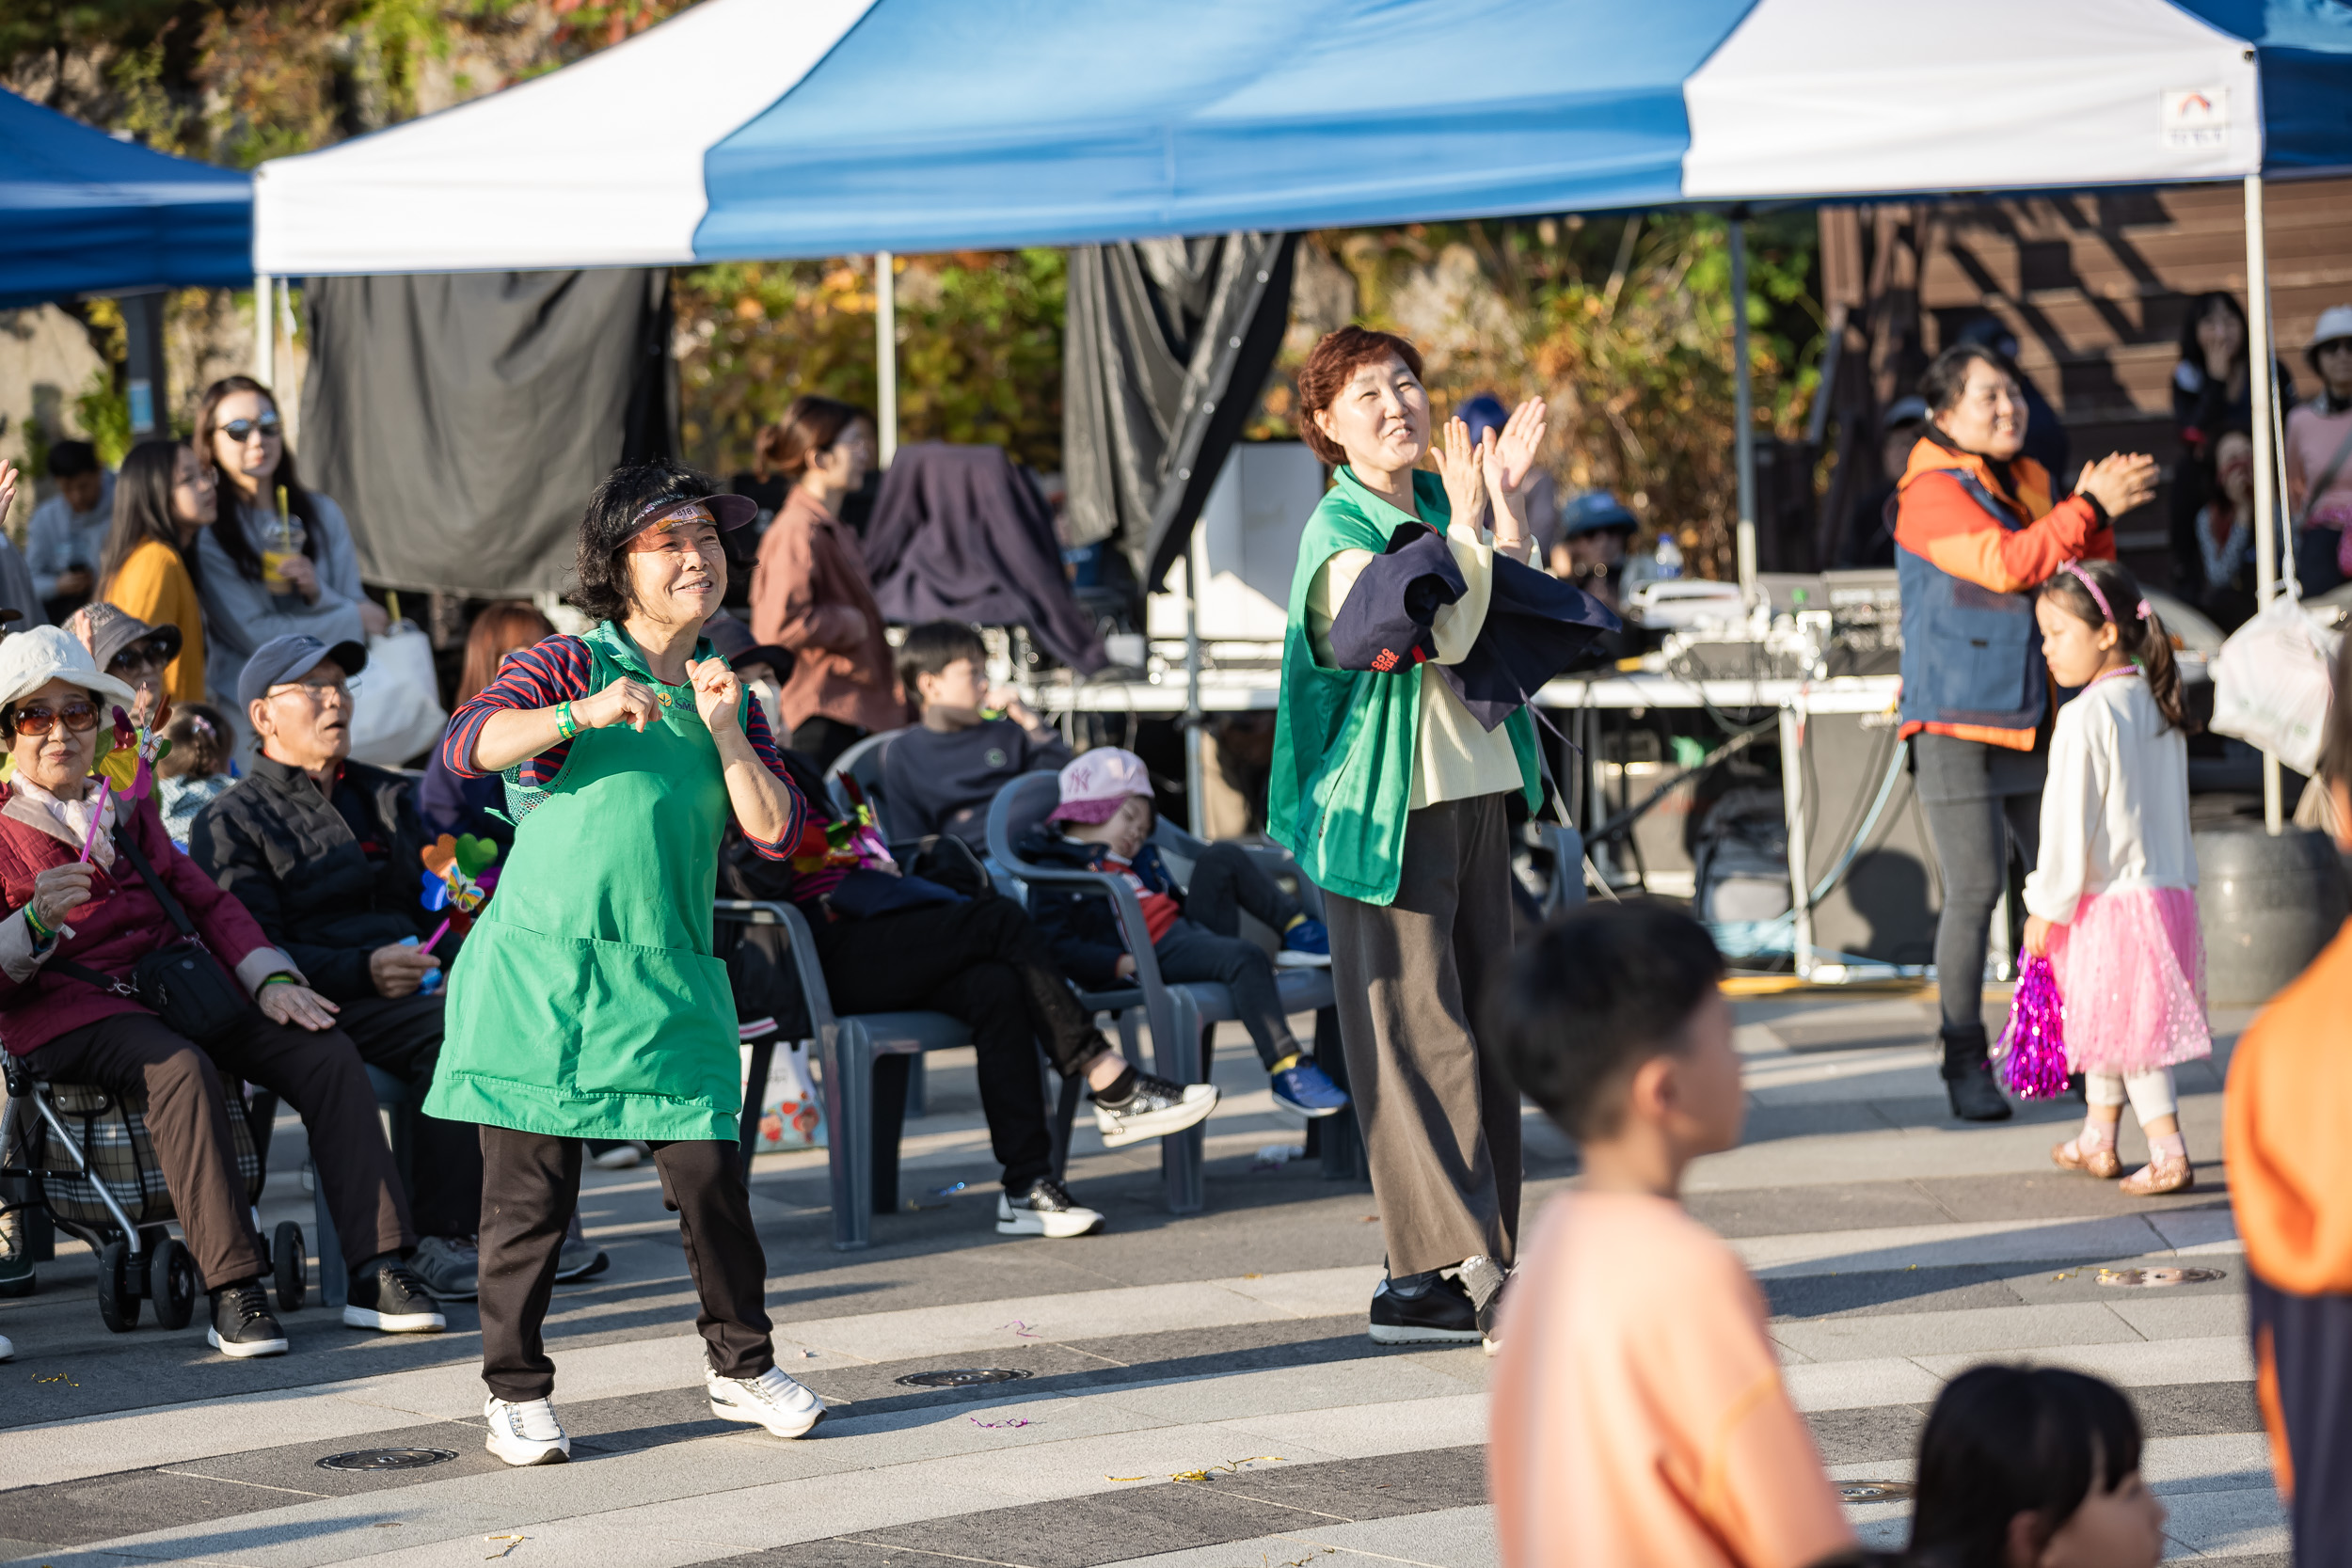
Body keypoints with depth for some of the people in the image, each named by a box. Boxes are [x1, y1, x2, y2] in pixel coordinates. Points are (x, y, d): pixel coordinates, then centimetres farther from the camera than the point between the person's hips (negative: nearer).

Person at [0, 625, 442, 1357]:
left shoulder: (129, 816, 23)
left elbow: (206, 902, 20)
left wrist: (270, 979, 4)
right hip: (66, 1014, -6)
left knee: (326, 1052, -15)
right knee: (183, 1069, -37)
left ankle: (377, 1271, -21)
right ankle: (233, 1292, -38)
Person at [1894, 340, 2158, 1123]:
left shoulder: (2028, 484, 16)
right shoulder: (1933, 493, -9)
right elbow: (2005, 564, -23)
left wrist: (2096, 514, -1)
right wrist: (2092, 507, -20)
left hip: (2037, 725, 7)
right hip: (1960, 725, -7)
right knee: (1973, 892, -7)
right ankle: (1965, 1063, 2)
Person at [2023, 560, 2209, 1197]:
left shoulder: (2084, 719, -17)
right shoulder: (2158, 706, 9)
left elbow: (2070, 823, -17)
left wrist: (2046, 907, -10)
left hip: (2111, 899, -8)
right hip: (2170, 886, 8)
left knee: (2124, 1028, -2)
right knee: (2109, 1024, 19)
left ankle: (2168, 1155, -5)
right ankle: (2097, 1140, 30)